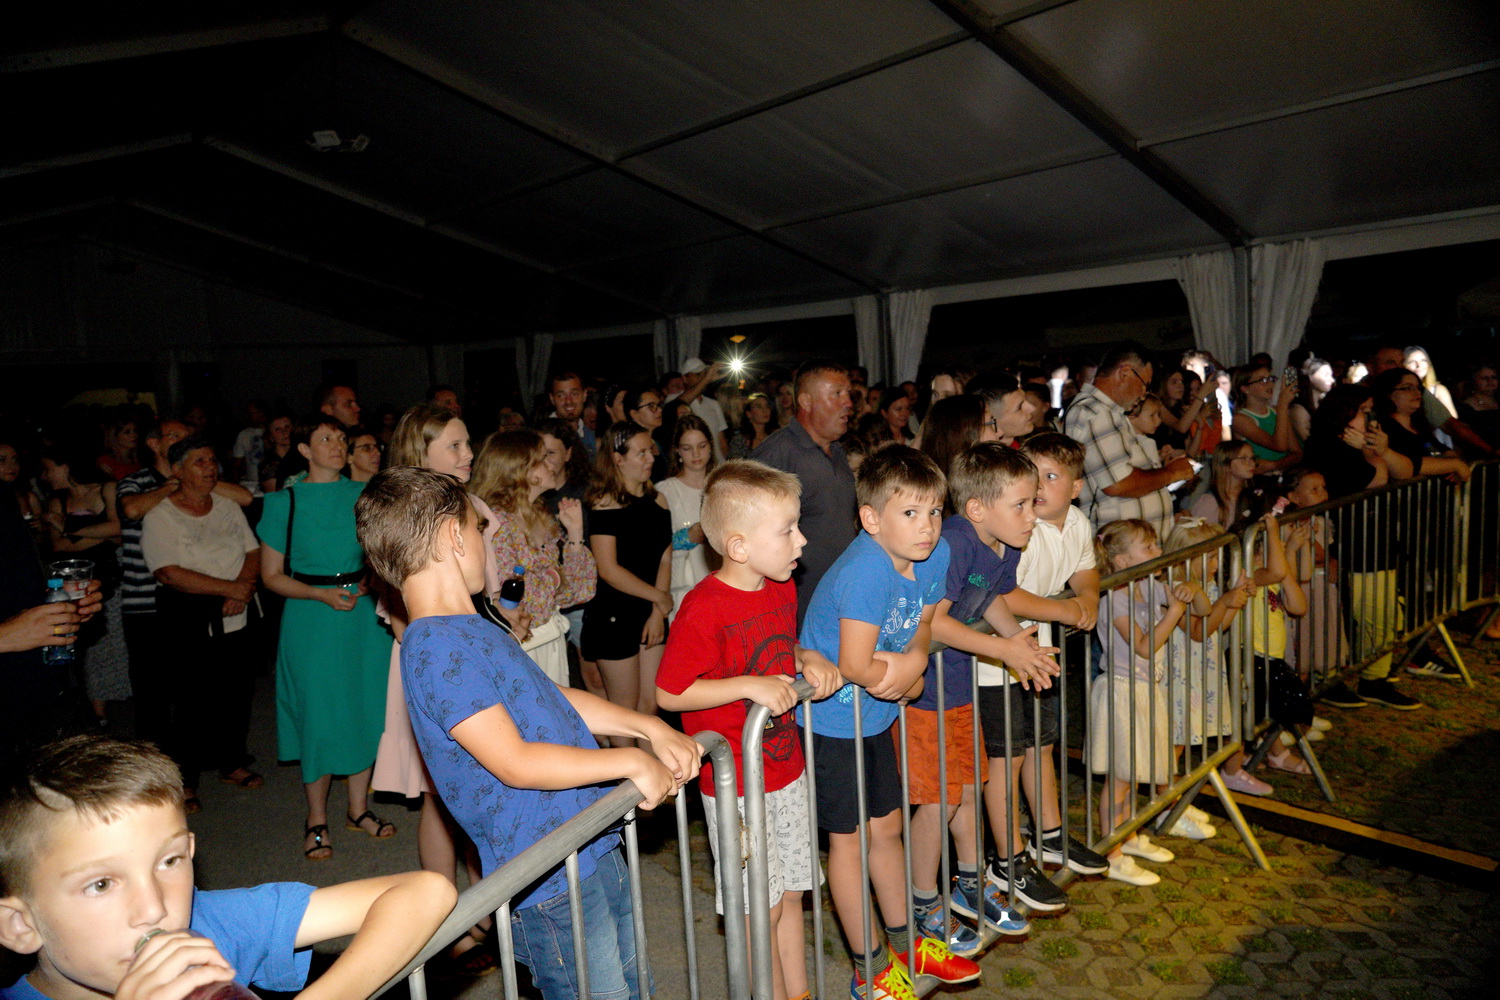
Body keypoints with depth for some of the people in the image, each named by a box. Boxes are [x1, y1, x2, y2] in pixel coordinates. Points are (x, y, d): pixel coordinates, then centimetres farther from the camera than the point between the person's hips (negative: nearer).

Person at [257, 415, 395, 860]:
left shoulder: (363, 494, 6)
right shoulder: (284, 501, -1)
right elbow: (271, 575, 0)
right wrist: (323, 594, -13)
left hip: (363, 613, 3)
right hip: (311, 620, -3)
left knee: (366, 707, 7)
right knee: (318, 713, 1)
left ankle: (359, 807, 25)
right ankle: (316, 819, 19)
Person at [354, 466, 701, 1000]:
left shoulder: (476, 628, 11)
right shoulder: (436, 649, -21)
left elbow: (554, 697, 16)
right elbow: (515, 763, -24)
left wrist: (648, 727, 5)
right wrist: (630, 762, -16)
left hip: (596, 854, 9)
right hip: (552, 887, -9)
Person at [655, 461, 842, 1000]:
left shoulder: (783, 589, 3)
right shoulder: (705, 607, -23)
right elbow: (668, 693, -19)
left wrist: (809, 660, -3)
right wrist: (748, 686, -27)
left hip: (786, 768, 7)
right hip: (735, 783, -7)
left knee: (791, 893, 19)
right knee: (761, 908, 5)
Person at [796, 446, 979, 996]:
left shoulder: (935, 556, -7)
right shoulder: (865, 571, -32)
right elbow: (855, 666, -32)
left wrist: (911, 666, -15)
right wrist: (905, 667, -14)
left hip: (876, 714, 7)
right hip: (830, 716, -7)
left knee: (887, 827, 20)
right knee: (850, 838, 8)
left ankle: (905, 942, 40)